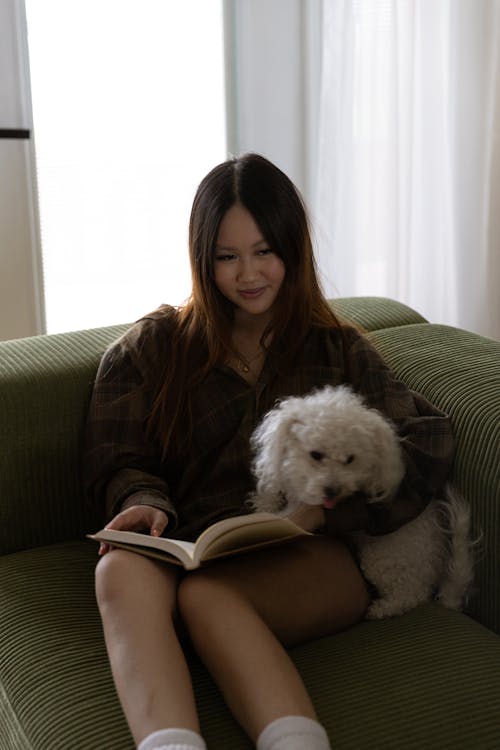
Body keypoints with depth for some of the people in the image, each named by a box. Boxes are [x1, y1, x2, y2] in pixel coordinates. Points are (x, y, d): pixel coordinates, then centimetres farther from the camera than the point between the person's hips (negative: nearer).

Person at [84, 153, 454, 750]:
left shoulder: (338, 351, 19)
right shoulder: (150, 347, 20)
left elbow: (427, 443, 5)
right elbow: (116, 462, 13)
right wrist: (145, 503, -12)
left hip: (308, 557, -1)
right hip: (190, 549, 1)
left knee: (206, 594, -34)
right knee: (122, 568, -34)